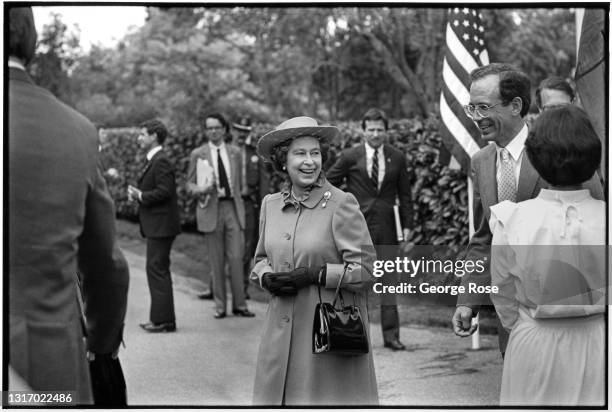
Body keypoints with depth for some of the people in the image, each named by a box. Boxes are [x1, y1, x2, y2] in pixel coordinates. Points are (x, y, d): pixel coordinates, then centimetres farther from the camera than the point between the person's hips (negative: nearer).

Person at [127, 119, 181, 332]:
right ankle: (160, 318, 21)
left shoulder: (161, 161, -15)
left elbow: (164, 191, -23)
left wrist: (141, 196, -16)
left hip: (161, 225, -11)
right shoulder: (153, 161, 17)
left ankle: (163, 320, -5)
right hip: (155, 226, 11)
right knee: (157, 270, 14)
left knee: (157, 269, -8)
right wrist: (137, 194, 6)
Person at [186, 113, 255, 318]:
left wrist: (237, 200, 10)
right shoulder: (198, 154, 3)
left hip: (233, 208, 1)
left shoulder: (235, 153, 10)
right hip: (211, 209, -1)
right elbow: (189, 185, 4)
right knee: (216, 262, 2)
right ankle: (220, 306, 11)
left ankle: (239, 305, 6)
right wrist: (202, 190, -16)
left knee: (236, 258, -3)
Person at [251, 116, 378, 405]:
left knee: (330, 398, -1)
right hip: (282, 331, 5)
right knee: (277, 397, 5)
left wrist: (315, 274, -17)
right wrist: (267, 278, -1)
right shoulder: (270, 205, 9)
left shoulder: (342, 204, -8)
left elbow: (365, 271, -9)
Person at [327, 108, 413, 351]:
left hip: (386, 226, 2)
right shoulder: (350, 157, 0)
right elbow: (328, 185, 7)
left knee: (389, 280, 1)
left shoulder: (397, 158, 7)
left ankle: (391, 335, 5)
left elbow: (405, 195, 10)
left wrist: (407, 224, 4)